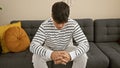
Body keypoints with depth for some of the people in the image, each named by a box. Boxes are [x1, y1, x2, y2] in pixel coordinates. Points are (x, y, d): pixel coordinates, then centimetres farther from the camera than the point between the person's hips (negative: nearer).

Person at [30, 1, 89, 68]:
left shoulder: (73, 24, -28)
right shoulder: (45, 25, -29)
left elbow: (85, 44, -33)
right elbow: (33, 45, -37)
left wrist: (71, 55, -54)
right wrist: (50, 54, -57)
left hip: (67, 49, 1)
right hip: (49, 49, 0)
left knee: (83, 56, -25)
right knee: (36, 57, -29)